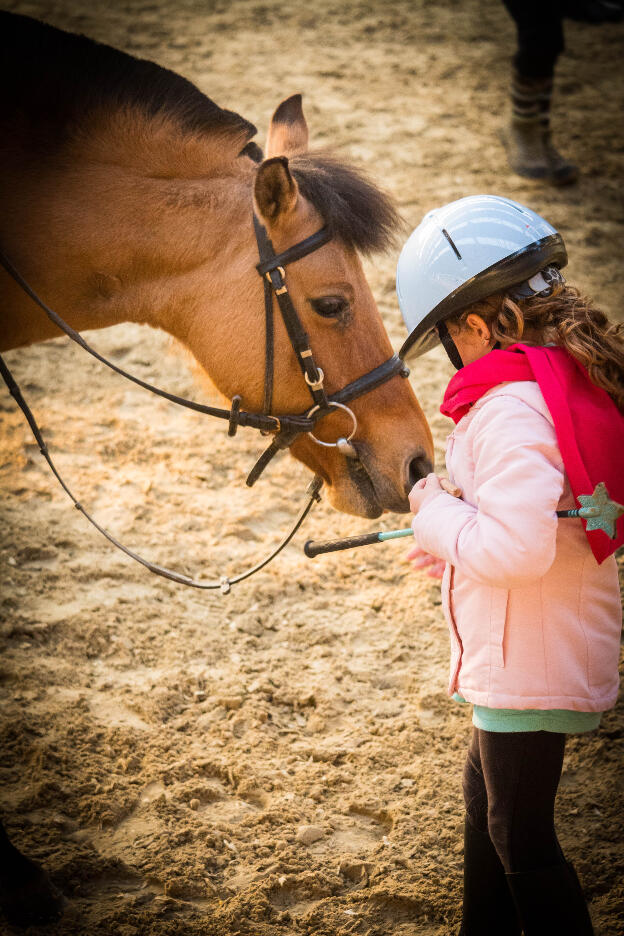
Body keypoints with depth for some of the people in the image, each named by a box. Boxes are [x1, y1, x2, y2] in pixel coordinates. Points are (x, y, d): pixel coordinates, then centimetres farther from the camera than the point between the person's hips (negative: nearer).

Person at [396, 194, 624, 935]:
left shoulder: (511, 405, -26)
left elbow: (517, 547, -34)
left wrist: (435, 512, -18)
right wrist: (455, 527, 10)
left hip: (529, 665, -11)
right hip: (562, 646, 11)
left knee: (519, 833, 4)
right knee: (486, 790, 27)